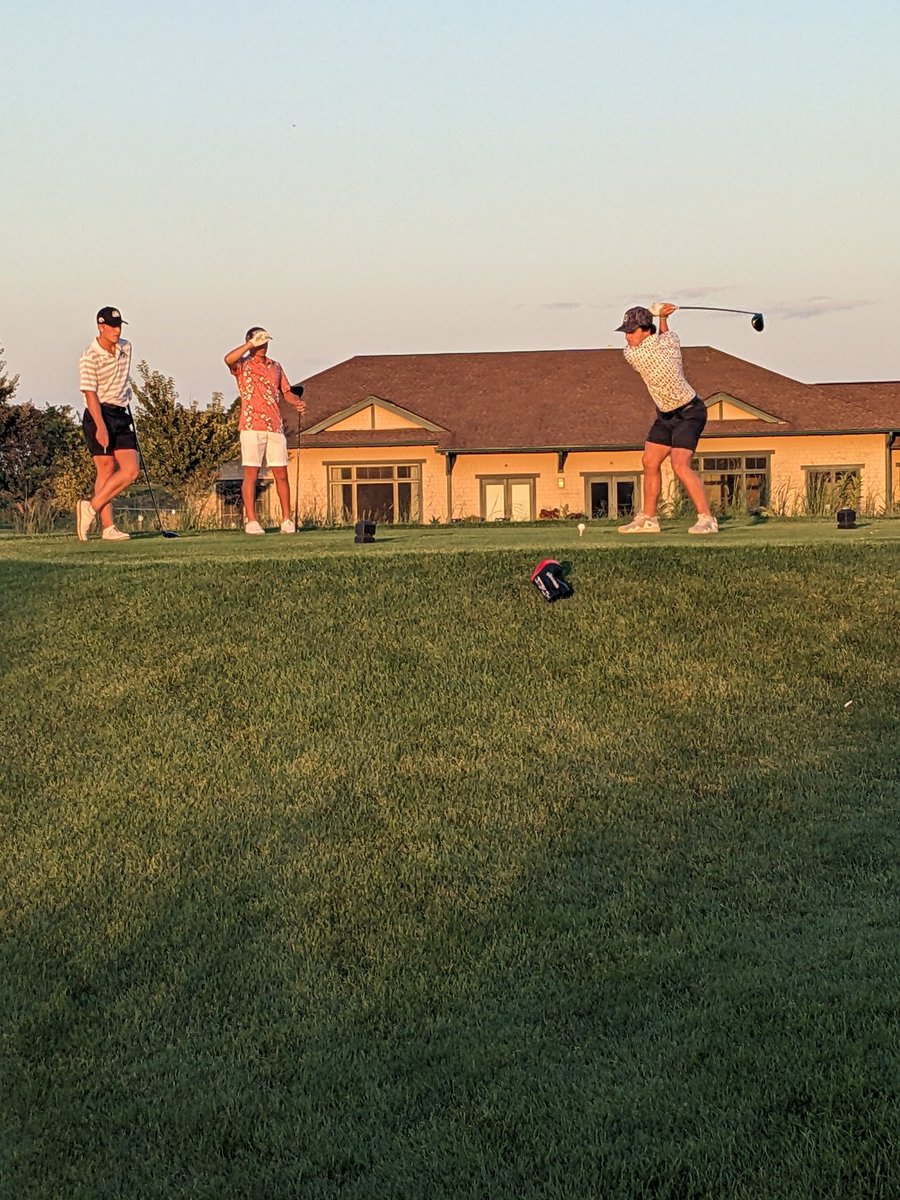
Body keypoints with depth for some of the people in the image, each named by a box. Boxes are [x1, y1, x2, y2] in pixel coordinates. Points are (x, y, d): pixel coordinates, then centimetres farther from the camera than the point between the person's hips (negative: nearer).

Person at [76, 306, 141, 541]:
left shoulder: (126, 348, 8)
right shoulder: (90, 357, -14)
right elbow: (90, 394, -19)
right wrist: (101, 427, -26)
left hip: (122, 415, 7)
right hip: (98, 416, -7)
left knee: (131, 470, -1)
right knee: (106, 470, -10)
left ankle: (90, 508, 1)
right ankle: (107, 526, -8)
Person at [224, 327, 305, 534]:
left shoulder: (275, 366, 19)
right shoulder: (243, 365, 2)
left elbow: (285, 391, 21)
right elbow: (228, 359, -20)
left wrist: (297, 403, 1)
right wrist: (251, 344, -17)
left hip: (275, 426, 5)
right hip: (252, 427, -5)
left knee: (281, 474, 3)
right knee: (251, 474, -5)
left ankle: (287, 520, 9)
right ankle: (251, 521, -4)